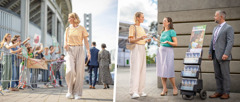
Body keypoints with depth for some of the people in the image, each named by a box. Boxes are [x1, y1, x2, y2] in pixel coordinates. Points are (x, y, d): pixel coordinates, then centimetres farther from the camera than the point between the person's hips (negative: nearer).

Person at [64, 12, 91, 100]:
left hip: (79, 50, -1)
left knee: (79, 72, -6)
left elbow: (86, 41, 0)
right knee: (70, 71, -16)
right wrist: (65, 45, -9)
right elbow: (66, 41, 15)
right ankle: (70, 90, 3)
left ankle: (77, 93, 2)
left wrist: (88, 51, -14)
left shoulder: (82, 28, 4)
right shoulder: (68, 29, 13)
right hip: (70, 51, 1)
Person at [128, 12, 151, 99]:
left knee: (142, 70, 4)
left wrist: (147, 40, 1)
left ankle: (140, 90, 9)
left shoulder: (141, 28, 21)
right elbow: (130, 40, -11)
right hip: (135, 49, -8)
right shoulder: (132, 27, -3)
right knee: (135, 70, -15)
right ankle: (133, 92, -19)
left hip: (142, 49, 8)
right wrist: (140, 38, -26)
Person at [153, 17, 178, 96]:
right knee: (161, 70, 2)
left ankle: (174, 87, 9)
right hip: (160, 51, 7)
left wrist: (167, 42, -22)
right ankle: (164, 88, 8)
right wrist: (157, 40, 19)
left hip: (168, 52, -7)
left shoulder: (172, 31, -5)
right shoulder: (162, 32, 16)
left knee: (169, 71, -8)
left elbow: (175, 43, -10)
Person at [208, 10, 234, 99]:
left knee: (225, 75, 0)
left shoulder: (228, 28, -6)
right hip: (215, 55, 8)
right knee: (217, 75, 10)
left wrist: (226, 54, -21)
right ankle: (219, 91, 18)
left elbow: (230, 42, -14)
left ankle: (226, 93, 8)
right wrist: (210, 52, 14)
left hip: (223, 56, -7)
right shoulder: (215, 28, 19)